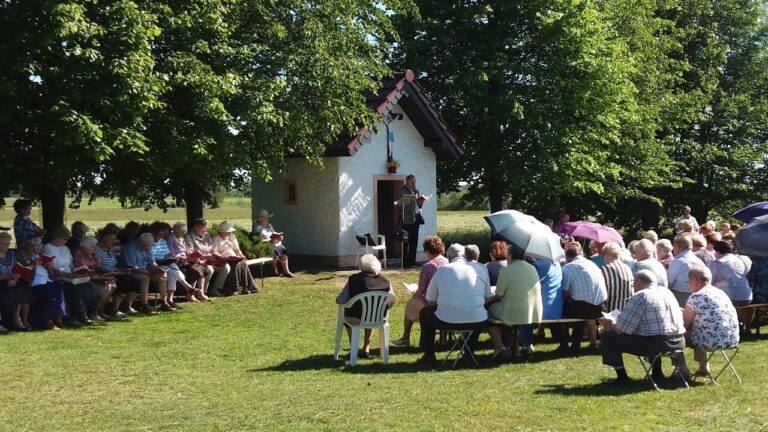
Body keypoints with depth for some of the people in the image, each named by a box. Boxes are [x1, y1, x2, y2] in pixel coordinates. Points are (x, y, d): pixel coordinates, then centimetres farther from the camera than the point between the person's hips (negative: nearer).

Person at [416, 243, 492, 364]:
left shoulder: (441, 271, 4)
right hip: (476, 321, 2)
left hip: (447, 321, -2)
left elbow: (430, 302, 8)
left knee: (425, 312, 27)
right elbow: (487, 299, 15)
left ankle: (429, 355, 26)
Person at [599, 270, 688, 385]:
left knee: (607, 336, 0)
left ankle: (622, 377, 4)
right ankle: (657, 373, 39)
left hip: (655, 345, -8)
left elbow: (621, 330, -9)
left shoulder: (639, 298, -8)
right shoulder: (667, 292, 16)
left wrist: (611, 325, 14)